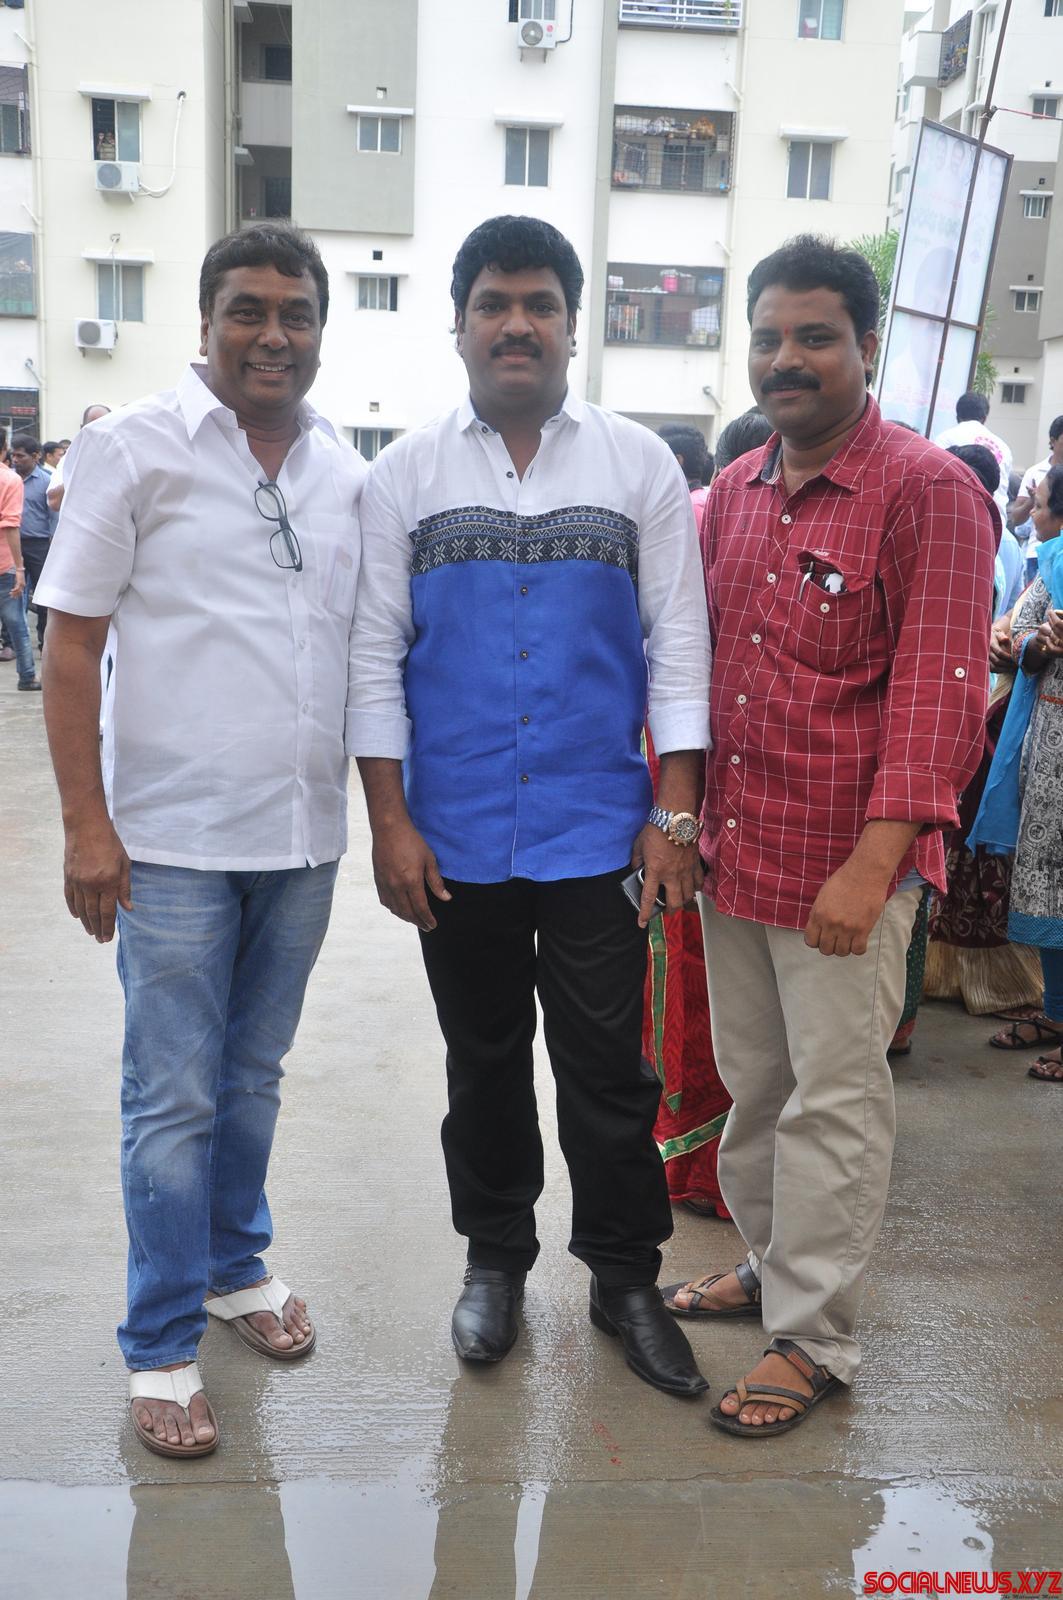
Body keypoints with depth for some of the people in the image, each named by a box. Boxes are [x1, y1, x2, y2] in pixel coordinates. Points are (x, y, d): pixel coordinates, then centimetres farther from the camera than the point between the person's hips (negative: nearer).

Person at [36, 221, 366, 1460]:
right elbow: (70, 643, -6)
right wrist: (87, 824, -12)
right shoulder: (133, 448, -5)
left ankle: (235, 1266, 39)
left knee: (254, 1077, 18)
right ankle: (161, 1348, 20)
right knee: (173, 1100, 4)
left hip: (303, 836, 4)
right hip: (174, 840, -4)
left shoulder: (347, 474, 8)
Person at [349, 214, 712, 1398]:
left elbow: (679, 645, 1)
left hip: (598, 835, -1)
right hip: (457, 841, 1)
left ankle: (624, 1277, 28)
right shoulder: (406, 473, 4)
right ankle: (495, 1257, 36)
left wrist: (674, 816, -5)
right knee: (483, 1061, 16)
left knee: (608, 1067, 7)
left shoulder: (638, 464, 3)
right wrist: (391, 823, -4)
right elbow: (376, 654, 1)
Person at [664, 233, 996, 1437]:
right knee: (752, 1079, 18)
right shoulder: (733, 493, 11)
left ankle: (813, 1336, 19)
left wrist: (873, 862, -21)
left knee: (833, 1099, 4)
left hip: (843, 857, -6)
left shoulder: (927, 493, -9)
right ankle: (768, 1259, 38)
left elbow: (937, 692, -15)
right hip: (732, 842, 7)